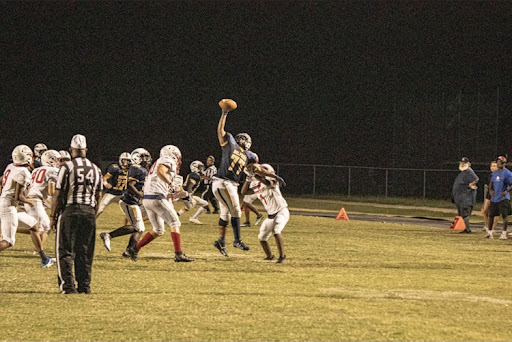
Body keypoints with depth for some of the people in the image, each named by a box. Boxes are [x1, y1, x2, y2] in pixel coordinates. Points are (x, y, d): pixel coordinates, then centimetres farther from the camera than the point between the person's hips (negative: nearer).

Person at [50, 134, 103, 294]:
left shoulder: (67, 167, -8)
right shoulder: (95, 169, 7)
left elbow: (58, 194, -7)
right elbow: (98, 196, 12)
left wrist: (53, 216, 1)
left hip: (69, 211, -4)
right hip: (89, 212, 4)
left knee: (65, 250, 1)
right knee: (85, 252, 10)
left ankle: (68, 285, -5)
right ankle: (85, 285, 11)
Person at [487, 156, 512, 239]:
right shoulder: (494, 173, 14)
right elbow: (491, 183, 24)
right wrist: (490, 190, 5)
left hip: (503, 198, -6)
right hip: (494, 198, 6)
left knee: (504, 215, -7)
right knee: (491, 214, 8)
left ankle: (504, 233, -1)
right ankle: (489, 232, 18)